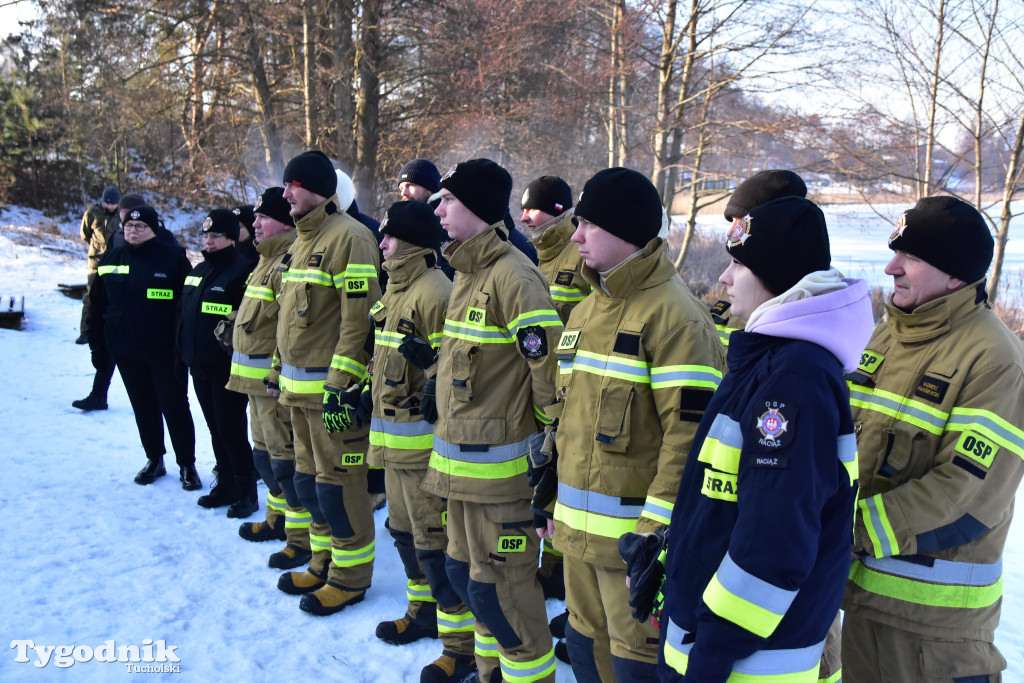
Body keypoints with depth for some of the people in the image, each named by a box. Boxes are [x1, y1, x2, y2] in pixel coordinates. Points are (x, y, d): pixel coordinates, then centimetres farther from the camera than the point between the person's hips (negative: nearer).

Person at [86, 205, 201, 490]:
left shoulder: (173, 259, -8)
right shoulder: (110, 260, 8)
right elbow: (98, 303, 15)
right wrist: (97, 338, 11)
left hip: (164, 351, -5)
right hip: (125, 351, 5)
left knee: (175, 407, 1)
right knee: (143, 408, 14)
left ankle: (187, 465, 12)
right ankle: (154, 459, 28)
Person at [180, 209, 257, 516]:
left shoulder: (242, 269, -14)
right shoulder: (199, 270, 15)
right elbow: (185, 312, 22)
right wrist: (184, 351, 20)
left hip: (228, 367, -9)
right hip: (199, 365, 9)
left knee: (231, 430, -4)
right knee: (216, 429, 15)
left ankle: (246, 491, 9)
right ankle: (226, 483, 27)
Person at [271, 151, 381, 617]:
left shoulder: (348, 236, -14)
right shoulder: (303, 238, 16)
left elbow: (359, 316, -20)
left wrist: (341, 382, -22)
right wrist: (278, 370, 22)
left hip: (332, 385, -10)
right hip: (298, 384, 10)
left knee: (337, 481, -1)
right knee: (308, 477, 17)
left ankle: (350, 576, 13)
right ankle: (323, 564, 31)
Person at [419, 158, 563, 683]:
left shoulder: (511, 275, -18)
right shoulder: (468, 270, 12)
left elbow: (550, 362, -20)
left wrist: (552, 439, -15)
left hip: (498, 466, -10)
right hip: (461, 462, 10)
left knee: (500, 588, 0)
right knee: (465, 573, 20)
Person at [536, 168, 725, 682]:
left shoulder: (673, 314, -17)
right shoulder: (587, 310, 12)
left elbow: (690, 429, -21)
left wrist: (660, 530, -21)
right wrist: (549, 488, 20)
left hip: (630, 533, -8)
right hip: (578, 526, 8)